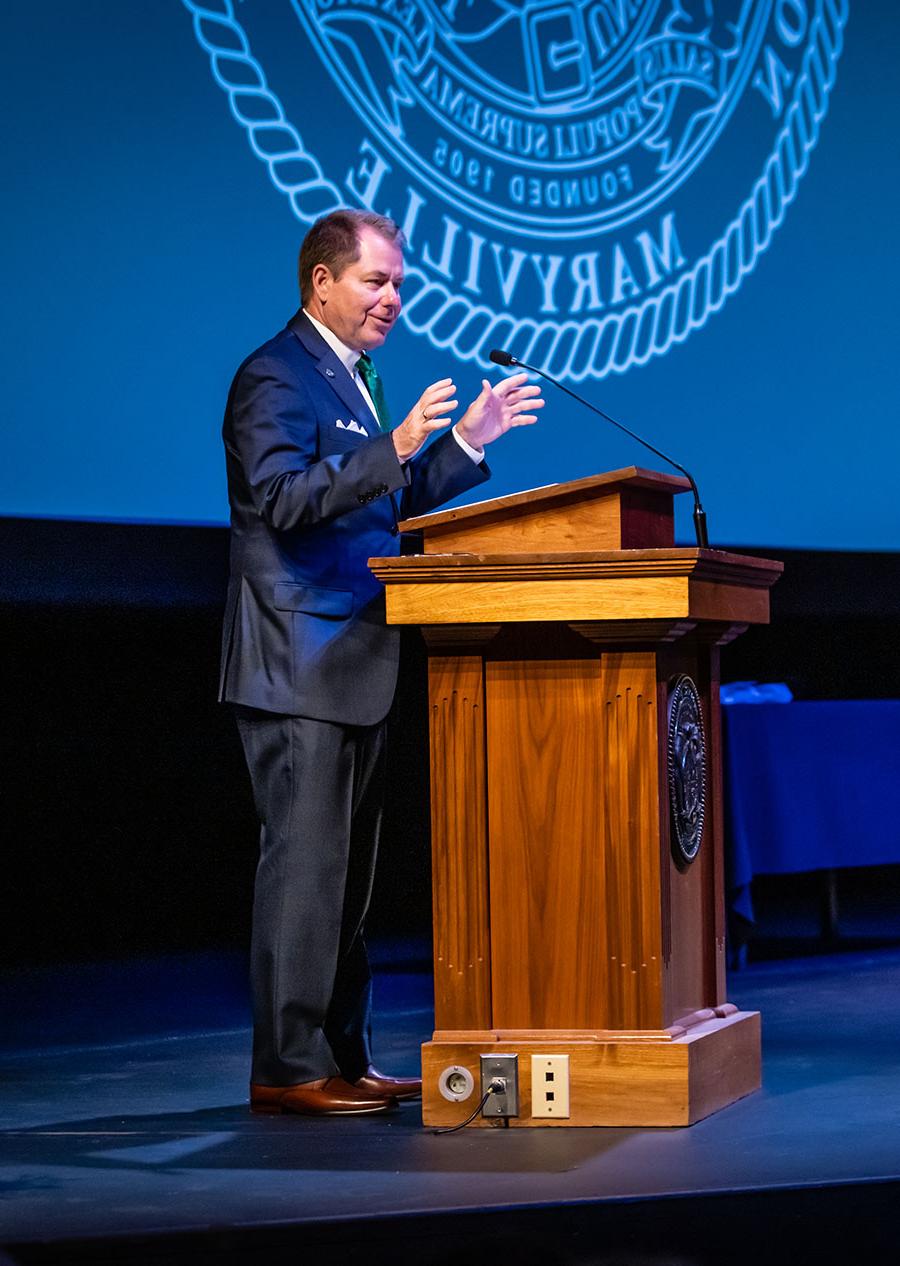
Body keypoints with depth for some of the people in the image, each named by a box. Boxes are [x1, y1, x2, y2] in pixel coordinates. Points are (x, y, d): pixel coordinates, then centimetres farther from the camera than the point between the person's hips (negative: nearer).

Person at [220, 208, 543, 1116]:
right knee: (305, 861, -10)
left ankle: (341, 1059, 17)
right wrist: (395, 447, -31)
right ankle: (287, 1068, -7)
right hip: (298, 665, -10)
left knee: (345, 870, 12)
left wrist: (467, 440, 13)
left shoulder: (351, 377, 20)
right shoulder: (276, 377, -10)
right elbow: (285, 499, -23)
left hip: (351, 667, 10)